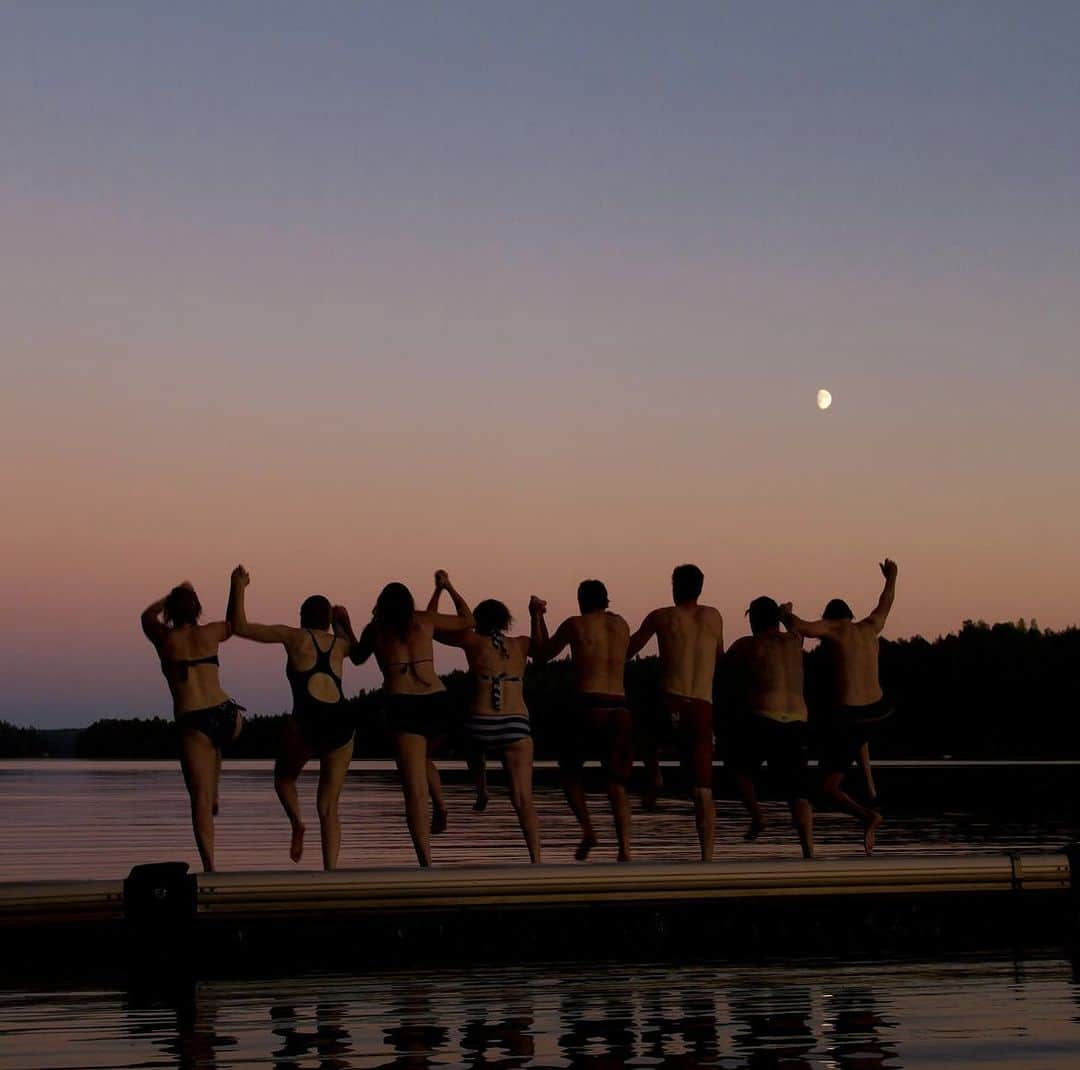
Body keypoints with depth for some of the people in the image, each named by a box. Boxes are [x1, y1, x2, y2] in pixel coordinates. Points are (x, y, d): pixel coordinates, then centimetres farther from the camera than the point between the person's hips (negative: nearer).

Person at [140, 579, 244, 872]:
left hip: (191, 723, -3)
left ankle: (209, 866, -10)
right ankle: (215, 796, 37)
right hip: (225, 716, 3)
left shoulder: (164, 639, 2)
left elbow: (147, 615, 25)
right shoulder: (209, 634, 5)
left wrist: (175, 594, 34)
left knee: (200, 798, -2)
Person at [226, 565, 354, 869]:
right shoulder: (339, 644, 21)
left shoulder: (294, 637, 9)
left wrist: (238, 587, 17)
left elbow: (239, 627, 9)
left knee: (284, 778, 26)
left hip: (306, 722, -4)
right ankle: (330, 870, -4)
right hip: (341, 724, 4)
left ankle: (297, 822, -2)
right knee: (329, 807, 10)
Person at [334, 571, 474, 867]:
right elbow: (468, 620, 25)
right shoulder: (424, 620, 13)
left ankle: (426, 862, -15)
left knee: (415, 790, -6)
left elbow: (356, 656, 31)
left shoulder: (375, 629, 13)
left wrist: (345, 627, 43)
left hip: (402, 706, -2)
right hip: (437, 701, 2)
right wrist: (447, 588, 35)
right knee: (424, 760, 34)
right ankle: (441, 805, 12)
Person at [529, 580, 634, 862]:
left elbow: (541, 654, 14)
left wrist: (536, 618, 25)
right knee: (616, 782, 9)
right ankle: (624, 849, -6)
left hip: (588, 706, -3)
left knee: (570, 767, 18)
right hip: (620, 709, 3)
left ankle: (588, 830, -1)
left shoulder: (575, 625, 2)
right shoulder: (621, 626, 13)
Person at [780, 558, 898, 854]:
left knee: (830, 787, 0)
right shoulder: (870, 627, 10)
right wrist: (891, 579, 49)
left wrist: (785, 613, 2)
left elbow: (798, 627, -21)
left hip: (846, 716, -6)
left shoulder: (831, 628, -5)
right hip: (875, 712, 6)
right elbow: (885, 605, 30)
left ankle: (867, 816, -24)